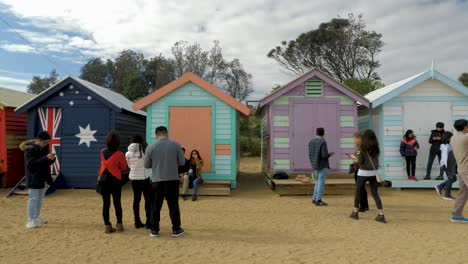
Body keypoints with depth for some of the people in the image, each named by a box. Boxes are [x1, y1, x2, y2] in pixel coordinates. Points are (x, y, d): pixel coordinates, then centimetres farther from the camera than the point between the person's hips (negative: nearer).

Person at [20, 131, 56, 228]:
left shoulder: (45, 147, 6)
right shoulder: (30, 149, -15)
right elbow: (31, 163, -25)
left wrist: (51, 159, -12)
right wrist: (46, 158, -32)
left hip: (42, 177, 7)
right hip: (33, 179, -7)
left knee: (40, 198, 16)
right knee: (33, 198, -6)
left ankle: (37, 217, 29)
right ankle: (30, 221, 0)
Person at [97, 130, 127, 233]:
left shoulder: (103, 152, 2)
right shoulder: (119, 154, -11)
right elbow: (124, 167, 1)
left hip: (103, 179, 3)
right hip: (115, 180, -3)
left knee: (106, 203, 5)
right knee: (117, 202, 6)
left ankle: (107, 226, 8)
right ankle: (119, 224, 12)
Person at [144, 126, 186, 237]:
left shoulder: (151, 147, -3)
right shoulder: (176, 145, -4)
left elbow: (146, 165, 2)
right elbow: (182, 162, 0)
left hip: (157, 181, 0)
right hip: (173, 180, 0)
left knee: (156, 206, 11)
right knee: (173, 205, 9)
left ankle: (154, 230, 18)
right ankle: (176, 229, 15)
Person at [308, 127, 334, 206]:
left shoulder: (311, 142, 4)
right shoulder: (323, 142, -17)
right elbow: (324, 155, -21)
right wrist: (330, 154, -1)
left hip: (315, 165, 7)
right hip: (323, 165, -7)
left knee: (318, 181, 19)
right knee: (321, 183, 0)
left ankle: (314, 198, 21)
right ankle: (318, 200, 2)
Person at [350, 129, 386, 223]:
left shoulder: (363, 147, -11)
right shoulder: (376, 147, 5)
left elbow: (360, 161, -14)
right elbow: (376, 159, 12)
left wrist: (356, 160, 9)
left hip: (363, 172, -4)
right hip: (374, 172, 5)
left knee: (358, 192, 12)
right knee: (375, 193, 8)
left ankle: (355, 212, 20)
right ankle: (381, 215, 2)